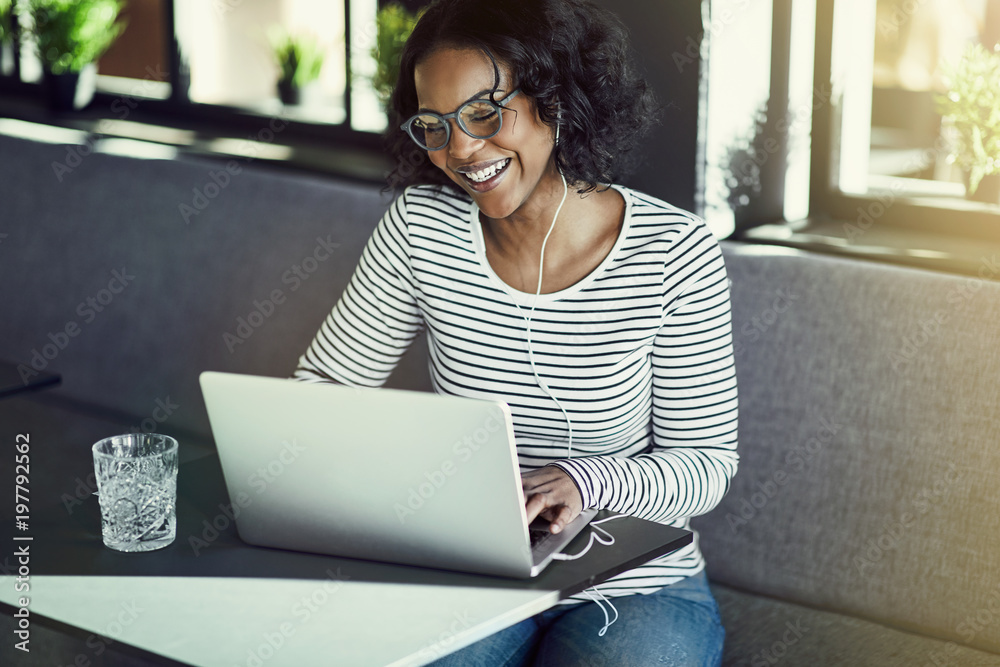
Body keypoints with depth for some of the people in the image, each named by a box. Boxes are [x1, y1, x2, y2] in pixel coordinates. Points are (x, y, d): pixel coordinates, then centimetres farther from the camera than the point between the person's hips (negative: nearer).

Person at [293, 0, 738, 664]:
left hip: (634, 590, -2)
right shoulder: (419, 225, -5)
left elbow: (706, 463, -8)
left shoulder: (676, 254, -13)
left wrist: (585, 480, -27)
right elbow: (324, 384, 3)